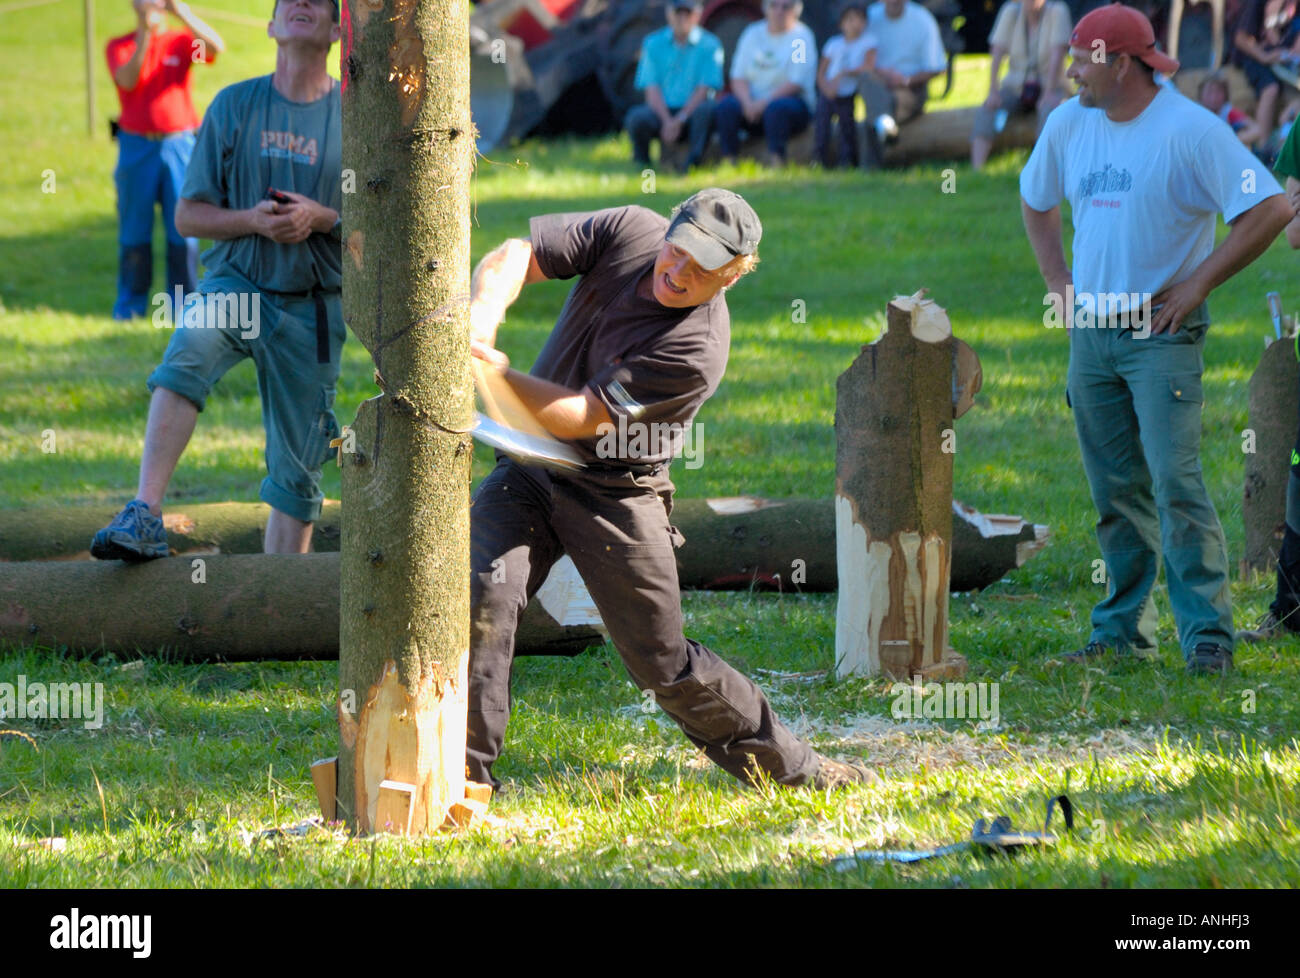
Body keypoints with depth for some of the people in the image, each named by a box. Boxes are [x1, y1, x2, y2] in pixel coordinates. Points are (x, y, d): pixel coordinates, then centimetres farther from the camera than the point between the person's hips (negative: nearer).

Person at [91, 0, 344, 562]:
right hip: (235, 283, -1)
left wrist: (321, 218, -12)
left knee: (296, 467, 4)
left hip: (312, 308, 1)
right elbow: (188, 216, 6)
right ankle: (144, 519, -41)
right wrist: (252, 220, -12)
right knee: (188, 350, -33)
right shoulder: (234, 106, 5)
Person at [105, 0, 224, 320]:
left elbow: (215, 47, -13)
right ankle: (130, 303, 9)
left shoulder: (182, 42, 6)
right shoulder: (119, 47, 5)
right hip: (136, 146, 0)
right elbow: (127, 81, -13)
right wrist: (144, 35, -22)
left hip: (179, 146, 0)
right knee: (134, 230, 2)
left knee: (183, 227, 1)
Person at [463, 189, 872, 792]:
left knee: (664, 663, 1)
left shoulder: (697, 351, -24)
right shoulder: (629, 232, -8)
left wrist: (498, 372, -39)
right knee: (487, 591, -19)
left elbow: (581, 419, -27)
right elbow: (516, 256, -10)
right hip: (531, 466, 4)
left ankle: (788, 766, 19)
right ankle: (466, 769, -14)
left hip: (615, 496, -4)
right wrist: (483, 312, -31)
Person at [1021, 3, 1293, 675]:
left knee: (1176, 485, -14)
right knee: (1115, 492, 10)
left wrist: (1197, 285, -14)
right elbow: (1036, 200, 28)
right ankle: (1122, 630, 17)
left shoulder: (1190, 129, -13)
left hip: (1162, 333, -6)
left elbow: (1270, 209, -16)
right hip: (1090, 331, 6)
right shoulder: (1068, 123, 8)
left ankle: (1207, 635, -13)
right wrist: (1057, 283, 15)